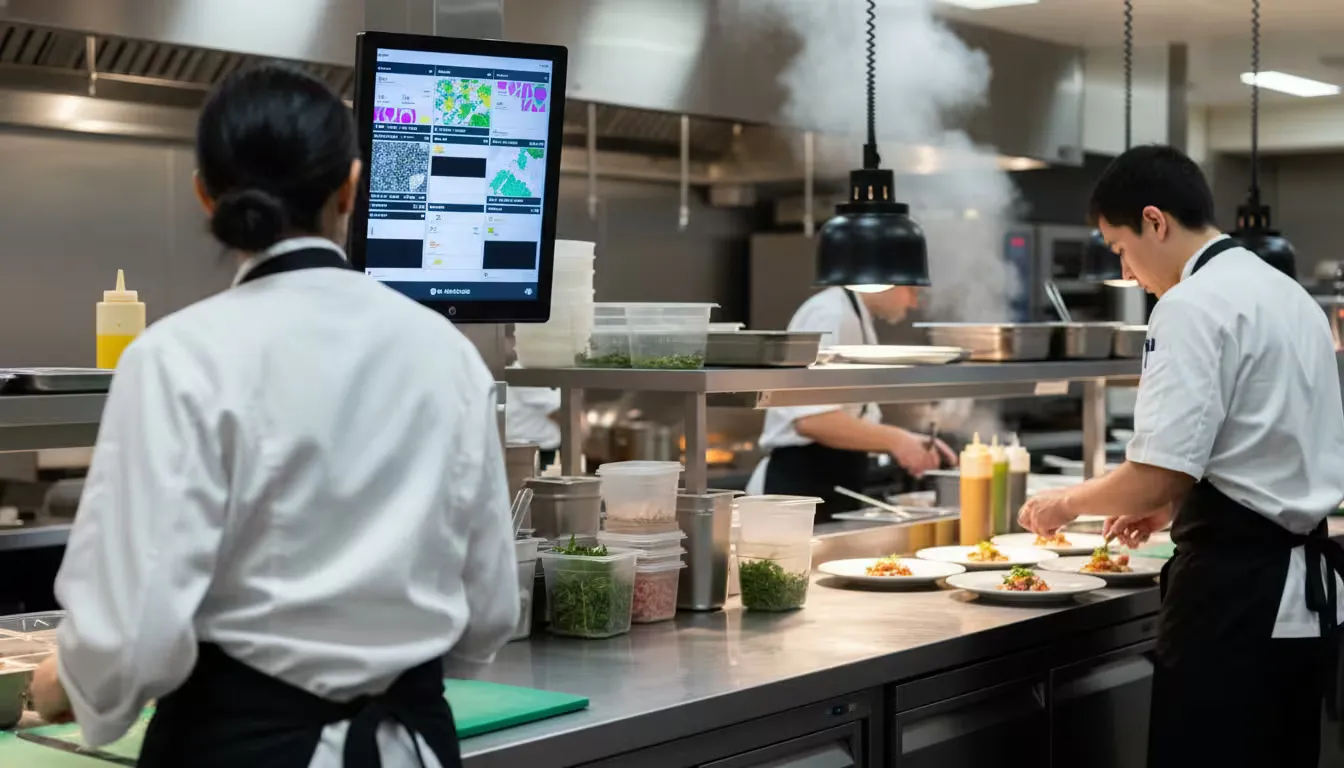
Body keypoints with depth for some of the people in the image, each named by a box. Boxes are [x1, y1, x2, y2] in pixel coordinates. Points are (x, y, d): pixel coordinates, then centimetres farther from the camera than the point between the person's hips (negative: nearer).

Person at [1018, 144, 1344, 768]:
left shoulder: (1194, 304, -15)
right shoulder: (1288, 295, 15)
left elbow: (1159, 475, -20)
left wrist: (1070, 502, -3)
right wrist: (1173, 505, 24)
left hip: (1234, 595, -10)